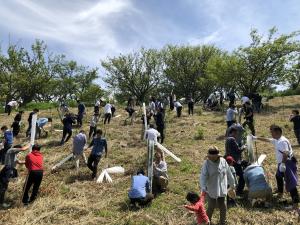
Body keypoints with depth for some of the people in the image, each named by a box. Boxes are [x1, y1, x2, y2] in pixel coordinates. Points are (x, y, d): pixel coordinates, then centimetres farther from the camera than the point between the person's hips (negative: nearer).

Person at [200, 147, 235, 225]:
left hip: (222, 189, 3)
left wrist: (232, 184, 15)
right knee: (211, 206, 7)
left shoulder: (223, 161, -6)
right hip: (211, 189, -3)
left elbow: (229, 174, 6)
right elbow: (203, 176, -23)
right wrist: (203, 187, -35)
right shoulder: (206, 163, -16)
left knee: (222, 206, 16)